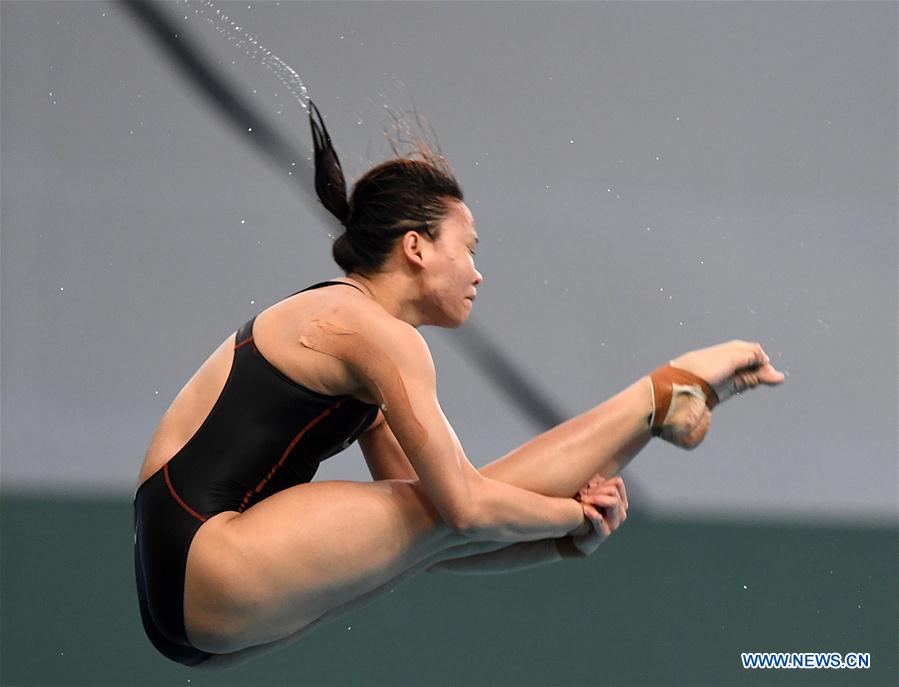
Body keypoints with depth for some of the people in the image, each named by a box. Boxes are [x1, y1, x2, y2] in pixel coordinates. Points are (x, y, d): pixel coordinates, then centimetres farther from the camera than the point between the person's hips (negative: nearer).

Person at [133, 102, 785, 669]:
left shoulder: (334, 317, 20)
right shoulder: (377, 335, -10)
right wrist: (579, 515, 1)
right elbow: (466, 506, -16)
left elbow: (415, 538, 15)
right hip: (207, 566, -10)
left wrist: (565, 537, 3)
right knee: (483, 498, -6)